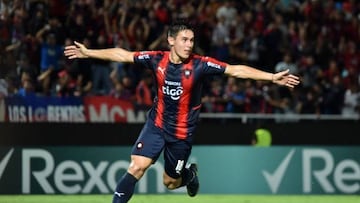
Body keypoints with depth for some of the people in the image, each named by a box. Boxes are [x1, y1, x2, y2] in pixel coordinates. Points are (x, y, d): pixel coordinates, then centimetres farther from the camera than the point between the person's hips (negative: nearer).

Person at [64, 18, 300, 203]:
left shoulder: (200, 64, -18)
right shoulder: (157, 59, -11)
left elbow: (237, 70, -21)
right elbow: (122, 55, -3)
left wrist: (272, 77, -27)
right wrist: (88, 53, -2)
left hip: (182, 132, -1)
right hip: (156, 125, 1)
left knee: (171, 182, 10)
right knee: (137, 166, -16)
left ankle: (190, 173, 44)